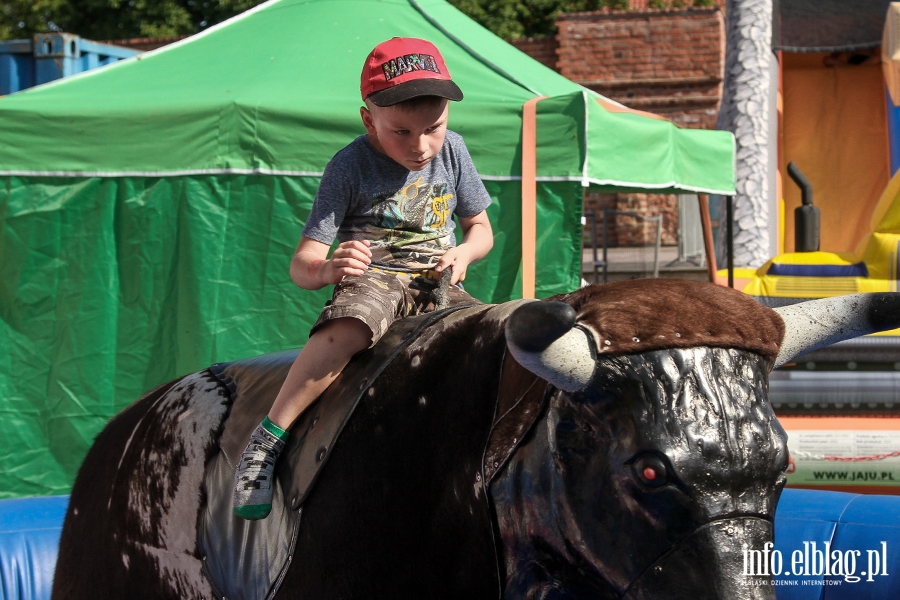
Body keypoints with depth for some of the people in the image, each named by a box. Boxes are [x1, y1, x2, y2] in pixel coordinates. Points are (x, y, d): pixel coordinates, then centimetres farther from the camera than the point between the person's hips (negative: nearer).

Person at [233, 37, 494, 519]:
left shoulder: (452, 150, 4)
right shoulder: (350, 167, -9)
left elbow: (481, 229, 17)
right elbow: (301, 264, -12)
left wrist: (462, 254, -7)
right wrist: (325, 269, -37)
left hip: (437, 287, 5)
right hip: (371, 282, -4)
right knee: (346, 329, -38)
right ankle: (266, 440, -33)